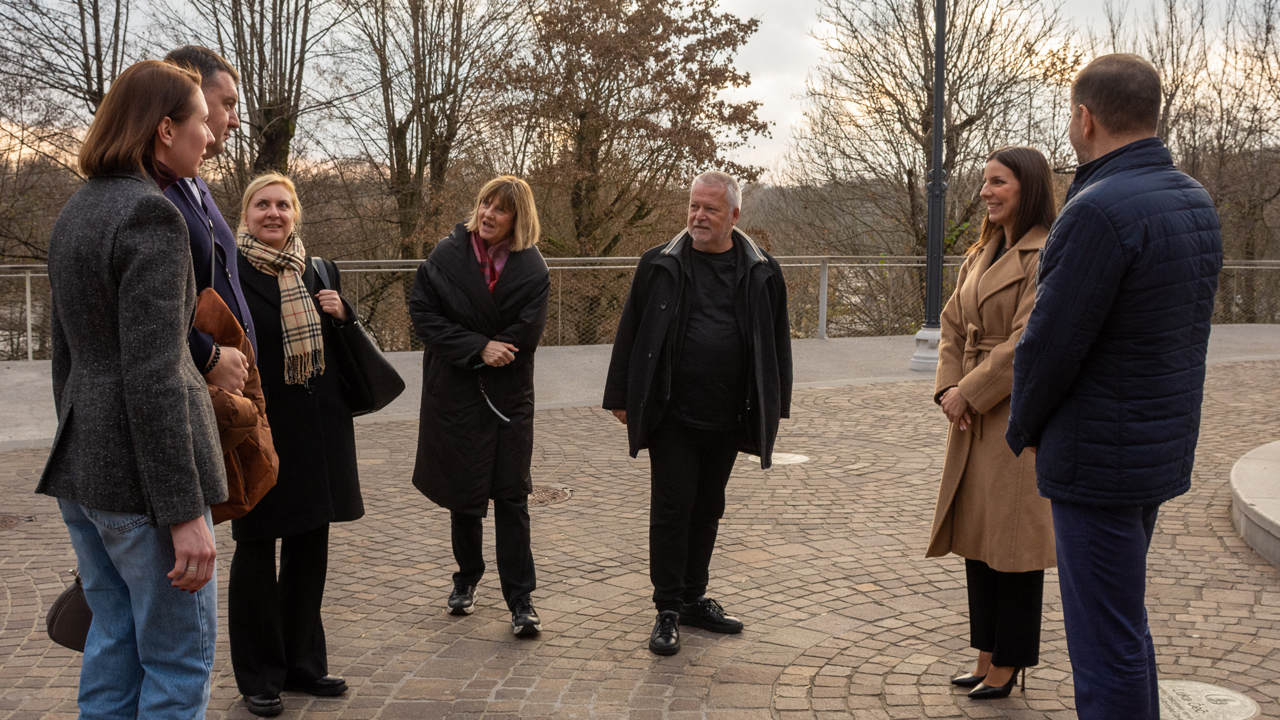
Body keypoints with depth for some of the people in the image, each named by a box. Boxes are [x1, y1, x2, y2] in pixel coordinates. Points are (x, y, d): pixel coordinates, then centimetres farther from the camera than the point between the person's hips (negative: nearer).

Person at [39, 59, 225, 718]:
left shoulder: (75, 212, 13)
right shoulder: (150, 216, -16)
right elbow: (152, 376, -21)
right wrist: (184, 511, -20)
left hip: (82, 465, 9)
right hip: (139, 468, -9)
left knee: (115, 640, 18)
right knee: (179, 660, 2)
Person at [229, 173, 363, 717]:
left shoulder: (320, 272, 11)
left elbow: (343, 350, 18)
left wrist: (341, 314, -4)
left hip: (317, 428, 5)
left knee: (310, 547, 13)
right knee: (257, 547, 5)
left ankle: (303, 662, 28)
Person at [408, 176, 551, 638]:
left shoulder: (531, 268, -3)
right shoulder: (447, 255, -2)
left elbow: (525, 332, -10)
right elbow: (422, 313, -9)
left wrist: (490, 350, -12)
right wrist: (478, 348, -16)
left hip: (509, 392, -1)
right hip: (455, 391, 1)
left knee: (511, 495, -2)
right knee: (464, 489, 11)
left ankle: (521, 600, 3)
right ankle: (467, 578, 31)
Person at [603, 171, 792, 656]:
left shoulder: (761, 273, 4)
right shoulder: (660, 265, 0)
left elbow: (776, 342, 9)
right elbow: (630, 333, 3)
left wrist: (775, 407, 8)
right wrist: (620, 397, 2)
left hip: (727, 418, 3)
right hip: (672, 416, -2)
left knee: (707, 511, 14)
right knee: (671, 512, 0)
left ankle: (694, 598, 28)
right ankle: (668, 610, 10)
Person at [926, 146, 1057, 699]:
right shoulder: (980, 256, 15)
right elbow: (953, 327, 13)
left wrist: (970, 393, -15)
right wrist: (949, 389, -2)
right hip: (973, 417, 9)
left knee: (1012, 542, 1)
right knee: (976, 538, 13)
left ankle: (1007, 666, 14)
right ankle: (987, 659, 25)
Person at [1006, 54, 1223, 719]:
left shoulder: (1100, 211, -23)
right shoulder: (1194, 202, 6)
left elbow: (1049, 345, -19)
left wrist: (1022, 430, -3)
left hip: (1099, 457, -9)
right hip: (1162, 444, 10)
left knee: (1105, 643, 1)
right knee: (1121, 621, 23)